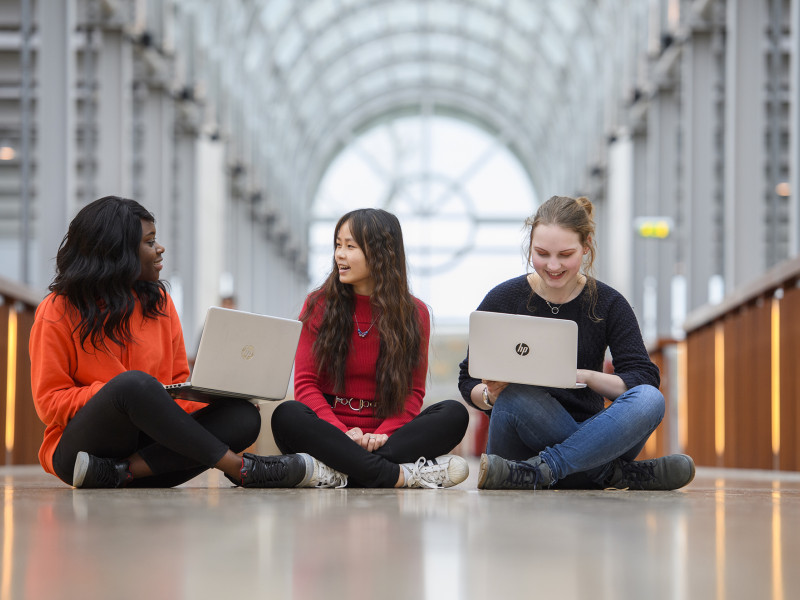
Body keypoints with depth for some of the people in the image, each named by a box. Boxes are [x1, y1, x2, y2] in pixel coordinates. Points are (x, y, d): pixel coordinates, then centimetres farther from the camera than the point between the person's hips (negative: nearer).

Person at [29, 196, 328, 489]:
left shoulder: (158, 302, 14)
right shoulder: (58, 311, -1)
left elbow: (180, 387, 15)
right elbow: (49, 403, -4)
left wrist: (221, 398, -5)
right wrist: (112, 393, -19)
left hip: (150, 441, 6)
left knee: (244, 416, -18)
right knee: (135, 383, -36)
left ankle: (120, 471, -33)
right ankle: (239, 467, -27)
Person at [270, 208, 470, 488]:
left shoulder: (414, 313, 6)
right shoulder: (319, 305, 4)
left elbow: (413, 391, 4)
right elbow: (305, 383, -1)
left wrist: (383, 434, -17)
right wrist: (343, 433, -18)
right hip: (330, 432, -1)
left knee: (455, 413, -24)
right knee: (287, 416, -32)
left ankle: (341, 472, -36)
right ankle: (399, 476, -39)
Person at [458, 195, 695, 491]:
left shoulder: (608, 303, 3)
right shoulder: (502, 300, 1)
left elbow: (644, 377, -7)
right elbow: (468, 380, 4)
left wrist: (586, 376, -24)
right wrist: (489, 395, -19)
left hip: (585, 437, 1)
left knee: (650, 400, -28)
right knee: (516, 394, -35)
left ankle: (538, 470, -33)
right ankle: (617, 474, -26)